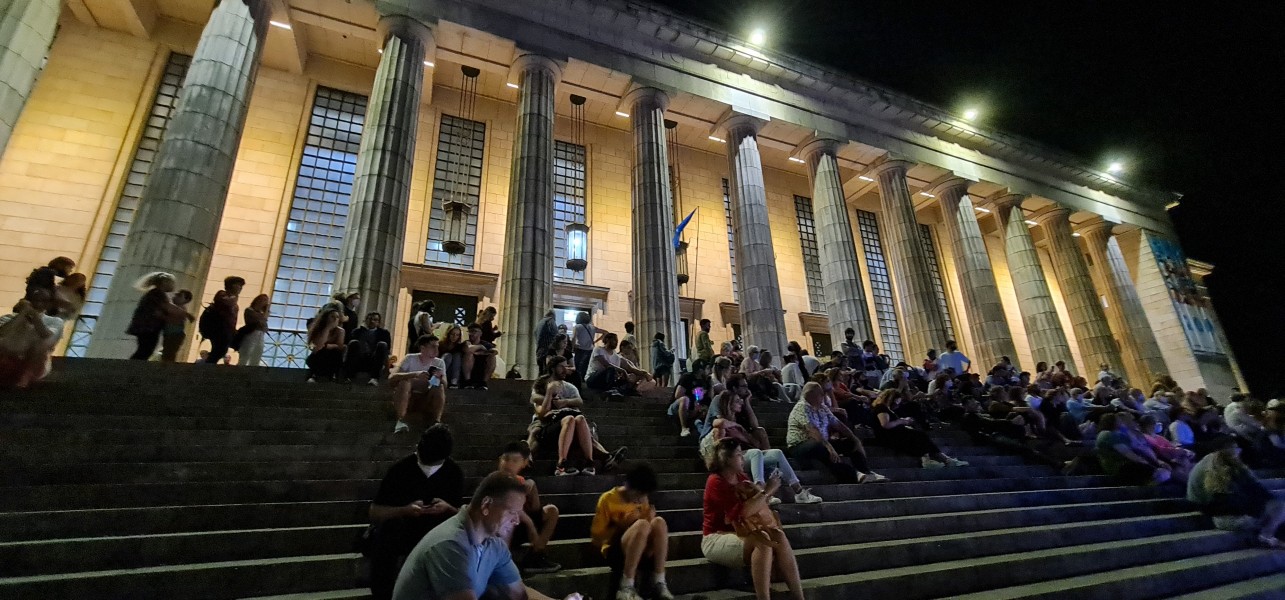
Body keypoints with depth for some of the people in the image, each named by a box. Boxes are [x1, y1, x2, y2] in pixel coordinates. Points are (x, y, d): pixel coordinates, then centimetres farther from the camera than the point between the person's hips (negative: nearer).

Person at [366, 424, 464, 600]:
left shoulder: (454, 472, -8)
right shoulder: (400, 469, -13)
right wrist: (405, 510, -30)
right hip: (399, 531, -1)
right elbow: (375, 512, -11)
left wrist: (448, 509, -24)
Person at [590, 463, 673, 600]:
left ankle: (659, 583, -21)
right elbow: (596, 538, -8)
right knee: (642, 524, -33)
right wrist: (622, 524, -18)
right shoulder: (608, 499, -8)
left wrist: (650, 518, -7)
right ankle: (626, 588, -29)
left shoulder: (642, 499, 7)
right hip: (615, 552, -4)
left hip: (642, 551, 5)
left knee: (659, 522, -25)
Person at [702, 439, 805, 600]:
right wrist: (766, 491, -23)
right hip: (716, 539, -7)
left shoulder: (740, 477, 7)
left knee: (778, 535, -18)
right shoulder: (716, 482, -17)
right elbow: (739, 513, -27)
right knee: (763, 540, -31)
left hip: (738, 533, 7)